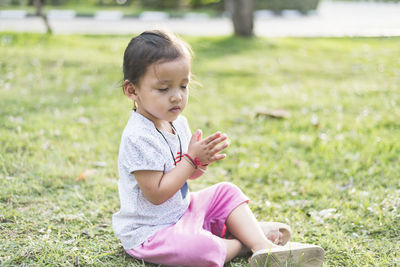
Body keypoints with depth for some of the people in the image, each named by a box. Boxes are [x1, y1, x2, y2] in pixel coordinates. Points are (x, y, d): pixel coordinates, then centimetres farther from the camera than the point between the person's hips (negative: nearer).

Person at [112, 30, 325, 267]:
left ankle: (263, 247, 0)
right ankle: (244, 242, -2)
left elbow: (189, 174, 14)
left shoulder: (178, 123, 4)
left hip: (182, 209, 10)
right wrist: (192, 159, -23)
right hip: (149, 232, -10)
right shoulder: (138, 137, -25)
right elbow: (156, 194, -25)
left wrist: (202, 162, -11)